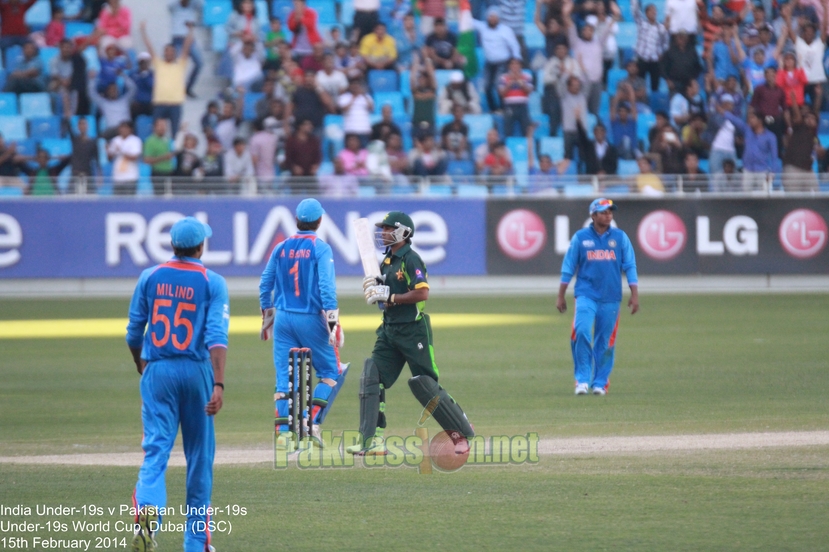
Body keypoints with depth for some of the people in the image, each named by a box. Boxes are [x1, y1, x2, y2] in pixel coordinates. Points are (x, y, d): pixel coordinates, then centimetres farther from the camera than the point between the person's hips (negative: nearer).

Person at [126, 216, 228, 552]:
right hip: (197, 372, -1)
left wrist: (142, 369, 26)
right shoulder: (213, 283, -3)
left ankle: (147, 513, -35)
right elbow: (217, 336, -14)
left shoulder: (150, 278, 4)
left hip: (157, 371, 1)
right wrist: (218, 385, -20)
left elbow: (134, 333, 9)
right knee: (199, 456, 12)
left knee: (156, 451, -6)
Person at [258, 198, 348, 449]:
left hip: (283, 318, 4)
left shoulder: (281, 248, 6)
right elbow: (326, 287, -15)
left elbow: (265, 284, 11)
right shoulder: (321, 249, -7)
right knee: (330, 371, 7)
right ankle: (313, 423, -7)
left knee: (284, 375, 6)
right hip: (311, 319, -4)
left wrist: (267, 315, 23)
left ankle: (283, 431, 0)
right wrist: (333, 322, -15)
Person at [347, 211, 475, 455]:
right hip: (389, 330, 9)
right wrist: (372, 288, 0)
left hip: (413, 330, -9)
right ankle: (372, 440, -2)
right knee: (372, 378, -2)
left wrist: (389, 296, -22)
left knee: (425, 385, -5)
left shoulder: (410, 259, -13)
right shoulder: (387, 261, 13)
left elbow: (422, 293, -24)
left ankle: (463, 433, 8)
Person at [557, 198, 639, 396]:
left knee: (605, 342, 2)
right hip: (586, 295, -1)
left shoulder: (620, 237, 6)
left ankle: (600, 382, 13)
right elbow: (568, 268, 7)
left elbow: (630, 267, 6)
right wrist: (561, 296, 5)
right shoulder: (580, 237, 4)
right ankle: (582, 379, -11)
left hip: (611, 298, 1)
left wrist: (634, 295, -2)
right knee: (581, 332, -19)